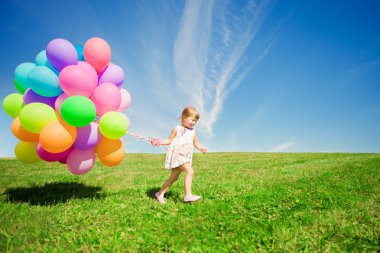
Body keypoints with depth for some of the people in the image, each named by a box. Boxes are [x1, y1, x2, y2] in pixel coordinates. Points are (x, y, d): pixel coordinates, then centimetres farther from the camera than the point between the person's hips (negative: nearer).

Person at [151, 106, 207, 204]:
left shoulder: (192, 131, 14)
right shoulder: (177, 129, 1)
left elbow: (195, 143, 16)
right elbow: (170, 140, 4)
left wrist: (200, 148, -4)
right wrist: (160, 142, -10)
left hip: (185, 156, 7)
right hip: (177, 154, -6)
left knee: (173, 178, 11)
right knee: (190, 171, -23)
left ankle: (160, 194, 25)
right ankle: (188, 195, -20)